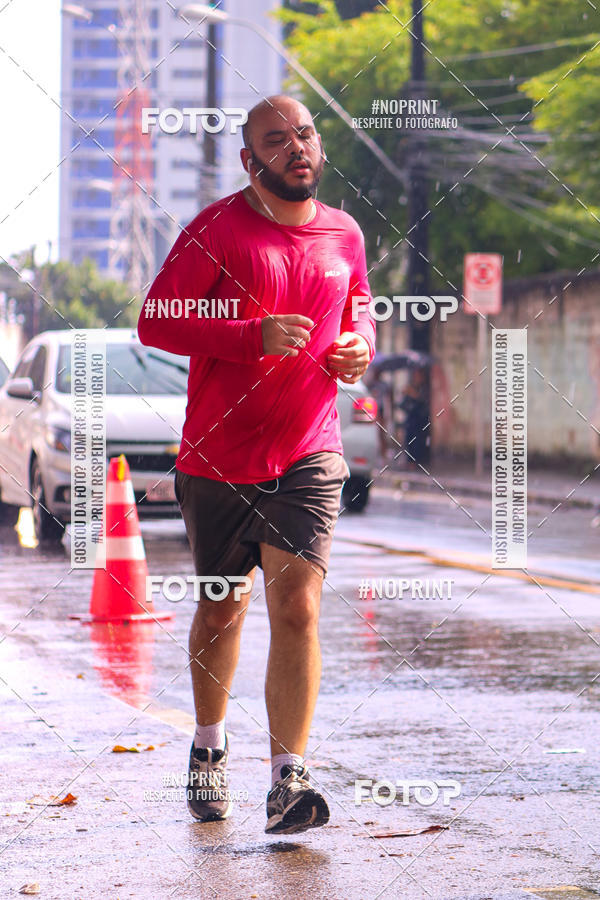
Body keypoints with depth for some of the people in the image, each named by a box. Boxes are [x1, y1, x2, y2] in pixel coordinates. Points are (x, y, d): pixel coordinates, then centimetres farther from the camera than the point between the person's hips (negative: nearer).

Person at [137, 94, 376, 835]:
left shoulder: (344, 234, 7)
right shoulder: (217, 229, -6)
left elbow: (359, 312, 24)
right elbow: (155, 322, -11)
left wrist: (360, 347, -1)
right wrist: (253, 336, -23)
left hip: (308, 456, 2)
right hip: (217, 459, -1)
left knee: (297, 607, -14)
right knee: (221, 611, 13)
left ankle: (287, 781, -16)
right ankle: (209, 747, 38)